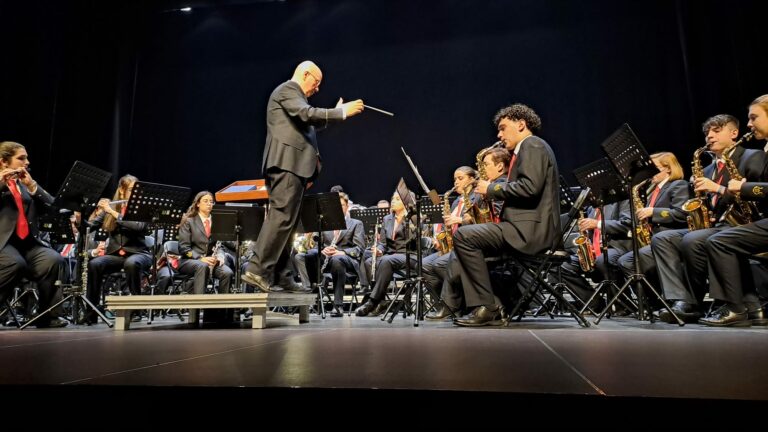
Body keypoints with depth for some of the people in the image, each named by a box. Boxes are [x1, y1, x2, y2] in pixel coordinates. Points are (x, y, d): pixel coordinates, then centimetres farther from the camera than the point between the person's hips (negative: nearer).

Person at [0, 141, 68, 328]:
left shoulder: (26, 184, 23)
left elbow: (51, 206, 10)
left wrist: (31, 184, -1)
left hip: (28, 242, 4)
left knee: (55, 260, -25)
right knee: (16, 264, -35)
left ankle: (48, 315, -15)